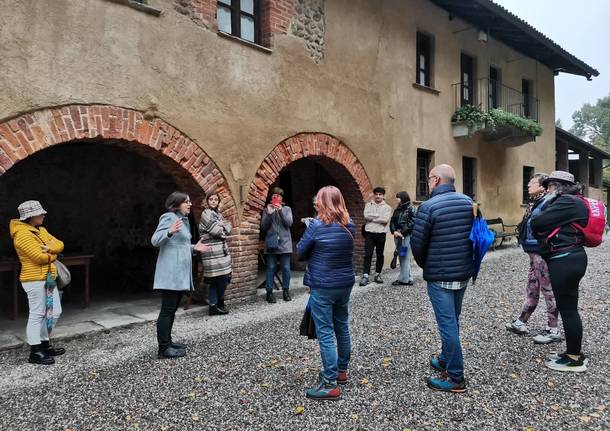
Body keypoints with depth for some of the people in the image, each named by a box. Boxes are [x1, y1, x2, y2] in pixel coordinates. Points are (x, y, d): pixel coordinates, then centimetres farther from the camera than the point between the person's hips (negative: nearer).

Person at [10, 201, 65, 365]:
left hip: (48, 279, 9)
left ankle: (44, 345, 26)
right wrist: (53, 253, -2)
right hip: (35, 280, -9)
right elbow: (40, 257, -22)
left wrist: (49, 248, -13)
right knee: (37, 315, -2)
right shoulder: (22, 234, -15)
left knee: (54, 312, 13)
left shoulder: (41, 230, 14)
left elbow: (59, 245, 8)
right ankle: (35, 353, 7)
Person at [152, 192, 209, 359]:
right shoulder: (169, 217, -8)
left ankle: (167, 341, 23)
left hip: (180, 272, 10)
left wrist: (193, 248, 12)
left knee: (172, 309, 14)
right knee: (167, 310, -6)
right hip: (170, 272, -9)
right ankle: (164, 348, -1)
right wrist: (170, 232, -33)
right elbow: (155, 240, -17)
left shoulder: (184, 220, 19)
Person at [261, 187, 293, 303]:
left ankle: (286, 290, 15)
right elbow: (264, 226, -1)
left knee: (286, 268, 1)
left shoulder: (287, 209, 9)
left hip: (284, 243, 0)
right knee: (271, 268, -1)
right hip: (271, 243, 0)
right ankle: (269, 292, 6)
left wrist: (280, 211, -15)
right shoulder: (266, 210, 9)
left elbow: (289, 223, -5)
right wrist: (269, 214, -15)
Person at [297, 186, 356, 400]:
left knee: (325, 333, -1)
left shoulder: (317, 225, -15)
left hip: (322, 286, -6)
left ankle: (331, 384, 3)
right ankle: (341, 371, 33)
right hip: (345, 284, 7)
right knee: (342, 327, 18)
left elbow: (300, 252, -5)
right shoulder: (349, 225, 2)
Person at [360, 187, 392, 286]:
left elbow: (385, 220, -12)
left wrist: (372, 217, -9)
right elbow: (366, 216, -9)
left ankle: (378, 274, 22)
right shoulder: (369, 205, 8)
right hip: (369, 233, 0)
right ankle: (365, 276, -5)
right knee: (368, 255, -5)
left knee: (380, 255, 9)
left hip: (381, 234, 0)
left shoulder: (387, 207, 4)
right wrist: (379, 215, -10)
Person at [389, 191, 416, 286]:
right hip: (397, 235, 7)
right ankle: (408, 278, 20)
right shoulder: (397, 209, 15)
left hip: (406, 236, -7)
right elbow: (392, 221, 11)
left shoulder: (411, 209, -6)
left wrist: (402, 233, -16)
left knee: (404, 257, -3)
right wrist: (394, 231, -7)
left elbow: (412, 222, -14)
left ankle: (404, 279, 5)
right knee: (401, 257, 10)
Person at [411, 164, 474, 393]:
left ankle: (456, 378, 9)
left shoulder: (428, 207, -17)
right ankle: (445, 360, 38)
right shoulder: (468, 202, 3)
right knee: (452, 321, 20)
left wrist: (424, 264, 6)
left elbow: (417, 243, -13)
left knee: (447, 324, 1)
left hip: (439, 275, -7)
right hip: (463, 273, 7)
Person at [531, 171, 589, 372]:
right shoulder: (571, 202, 17)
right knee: (567, 307, 16)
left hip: (565, 261, -10)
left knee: (568, 308, -1)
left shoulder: (567, 202, -15)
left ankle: (574, 359, 11)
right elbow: (551, 225, 13)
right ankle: (574, 352, 28)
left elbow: (536, 223, -18)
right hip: (568, 259, 10)